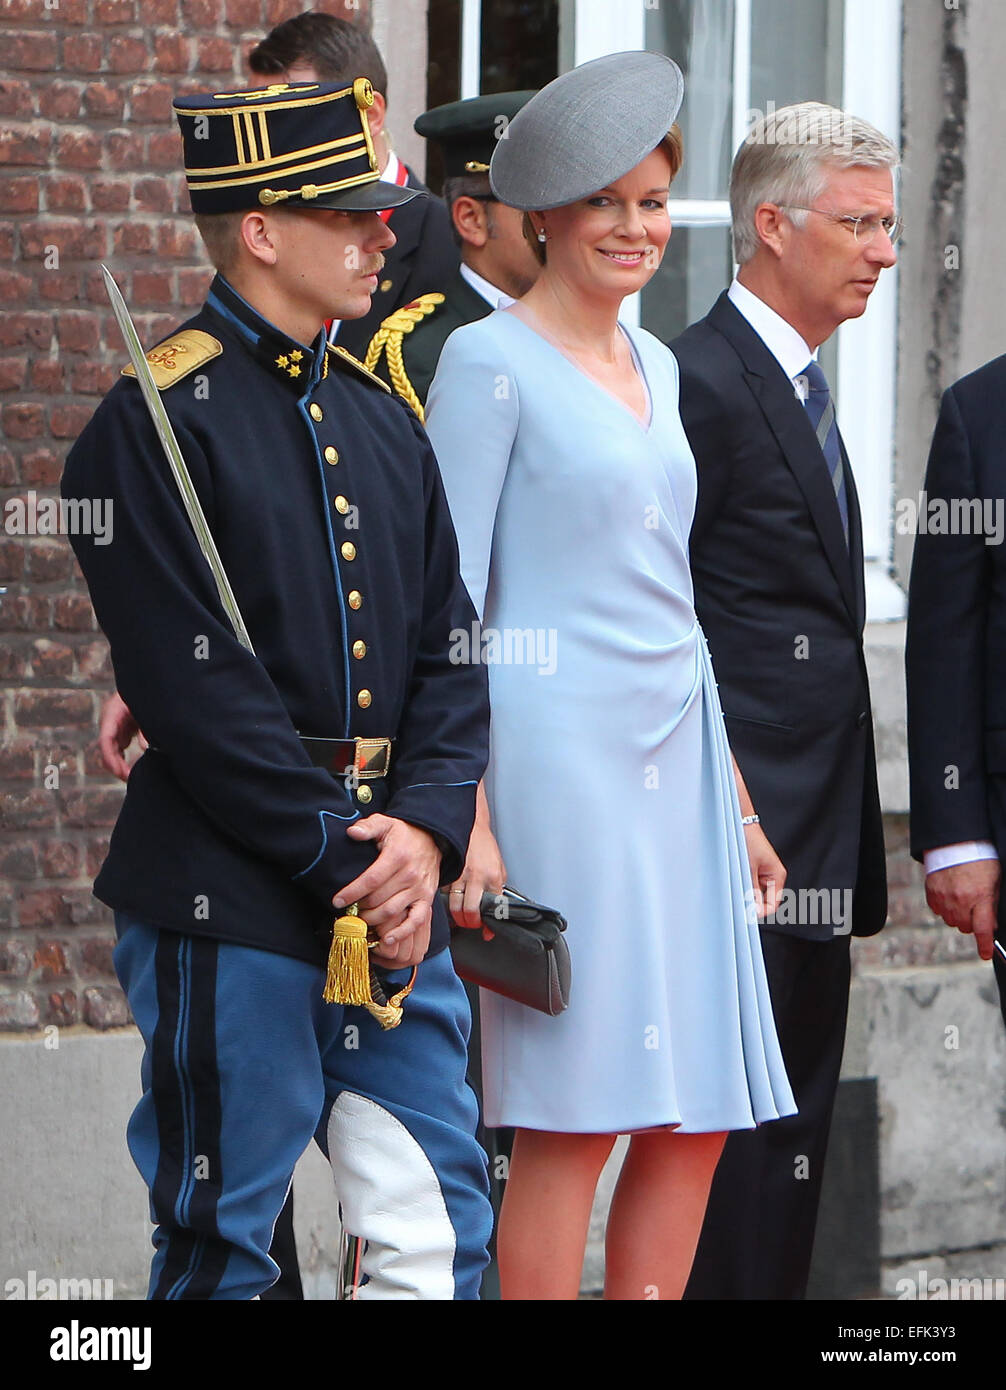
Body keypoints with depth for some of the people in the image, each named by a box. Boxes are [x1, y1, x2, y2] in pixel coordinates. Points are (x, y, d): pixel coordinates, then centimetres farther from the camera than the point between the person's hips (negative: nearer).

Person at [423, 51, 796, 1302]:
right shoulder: (489, 363, -5)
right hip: (554, 741, -7)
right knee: (569, 1117, -8)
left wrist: (735, 802, 20)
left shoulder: (654, 368, 17)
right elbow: (443, 602, -9)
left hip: (673, 756, 8)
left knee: (696, 1117, 4)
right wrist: (464, 817, -16)